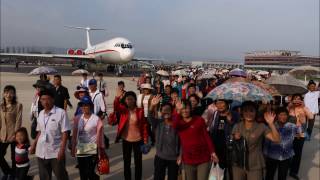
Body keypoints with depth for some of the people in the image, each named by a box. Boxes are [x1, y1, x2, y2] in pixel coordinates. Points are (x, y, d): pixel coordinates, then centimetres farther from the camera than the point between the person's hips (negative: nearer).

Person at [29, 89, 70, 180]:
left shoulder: (61, 112, -12)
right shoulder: (41, 113, 7)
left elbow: (64, 133, -13)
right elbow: (40, 132, 16)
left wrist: (62, 149, -18)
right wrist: (34, 145, 12)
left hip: (56, 152, -5)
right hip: (41, 152, 6)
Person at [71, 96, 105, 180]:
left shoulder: (96, 119, -11)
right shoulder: (77, 118, 1)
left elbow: (99, 136, -7)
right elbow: (75, 135, 6)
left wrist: (101, 149, -4)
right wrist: (73, 148, 7)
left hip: (92, 151, -4)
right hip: (80, 150, 4)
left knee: (89, 173, -4)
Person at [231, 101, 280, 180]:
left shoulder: (261, 127, -7)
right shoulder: (237, 126, 0)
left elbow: (276, 139, -17)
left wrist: (271, 124, -27)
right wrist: (235, 139, -13)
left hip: (255, 166, -2)